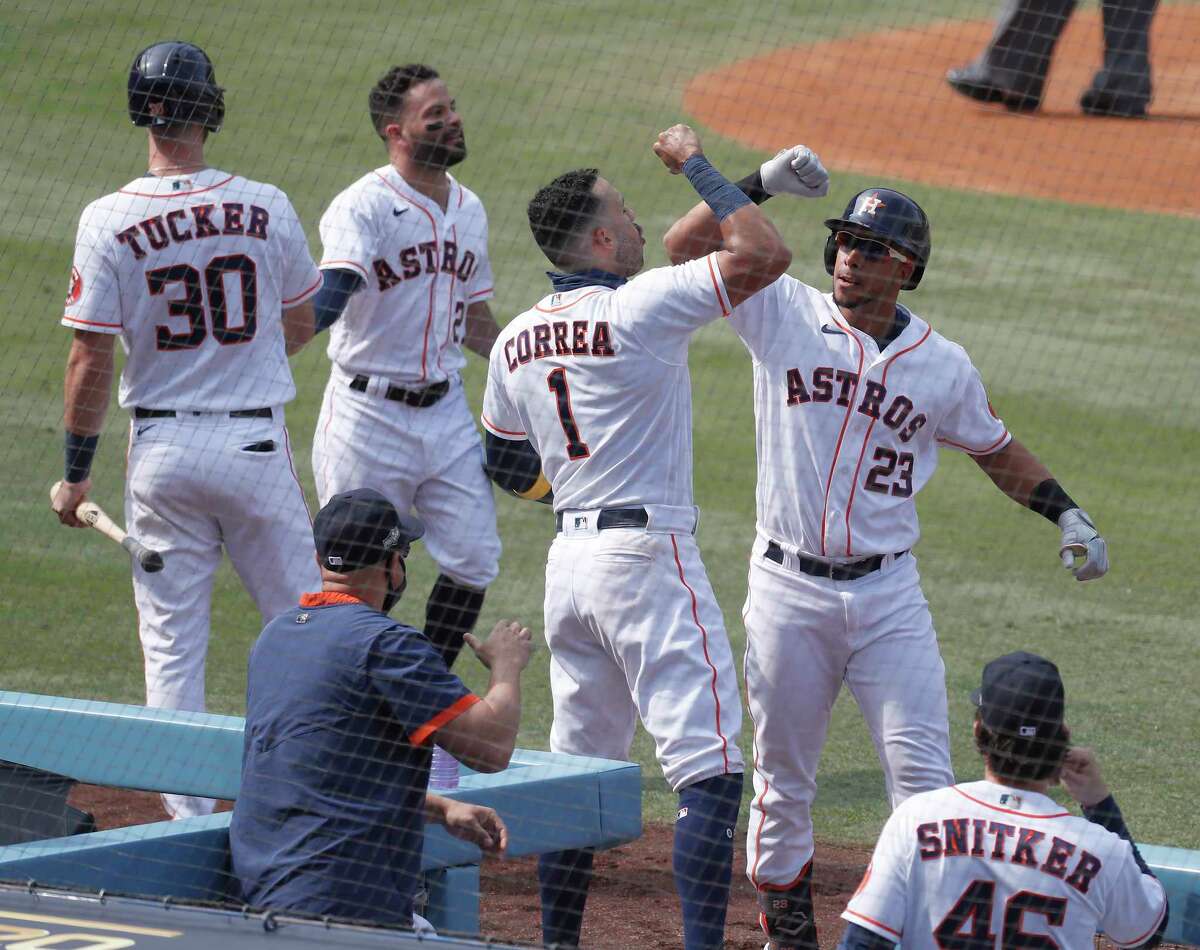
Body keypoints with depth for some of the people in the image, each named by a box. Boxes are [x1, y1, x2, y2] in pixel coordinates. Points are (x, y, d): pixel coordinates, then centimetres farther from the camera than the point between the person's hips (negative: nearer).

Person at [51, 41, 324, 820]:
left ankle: (192, 820, 6)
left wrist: (75, 475, 1)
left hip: (163, 449, 0)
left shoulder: (110, 222, -10)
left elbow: (92, 361, -9)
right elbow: (301, 324, 11)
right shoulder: (267, 207, -4)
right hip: (258, 445, 0)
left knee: (173, 643, 7)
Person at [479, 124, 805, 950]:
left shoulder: (518, 340, 9)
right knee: (709, 771, -9)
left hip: (569, 563, 8)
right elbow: (765, 255, -16)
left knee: (580, 768, 16)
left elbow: (505, 464, 19)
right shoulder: (640, 308, -14)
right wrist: (694, 163, -5)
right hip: (648, 556, -8)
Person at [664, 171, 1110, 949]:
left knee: (924, 779, -6)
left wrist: (1067, 513, 5)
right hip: (789, 592, 0)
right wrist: (763, 182, -14)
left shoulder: (943, 365, 4)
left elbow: (996, 449, 18)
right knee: (783, 781, 9)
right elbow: (686, 244, -6)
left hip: (888, 593, 0)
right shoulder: (784, 315, 0)